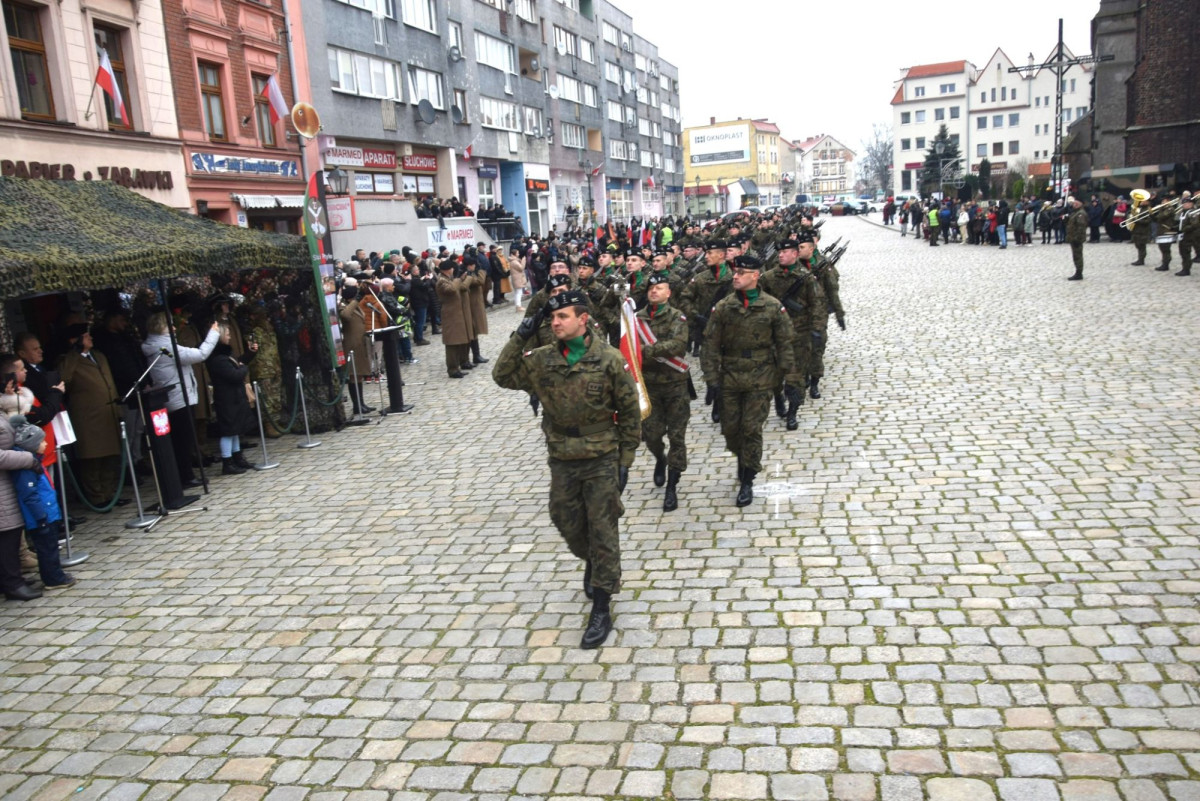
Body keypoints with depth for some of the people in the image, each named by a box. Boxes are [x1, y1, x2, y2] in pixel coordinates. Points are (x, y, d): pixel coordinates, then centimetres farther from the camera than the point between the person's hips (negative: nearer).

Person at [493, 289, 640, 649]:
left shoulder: (609, 360, -12)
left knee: (602, 532, 1)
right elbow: (503, 376, -2)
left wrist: (625, 461, -7)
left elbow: (630, 412, -6)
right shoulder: (543, 360, -2)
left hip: (601, 460, -4)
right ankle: (592, 563, 49)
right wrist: (519, 339, -12)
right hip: (562, 460, 4)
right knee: (567, 523, 16)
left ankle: (601, 609, 11)